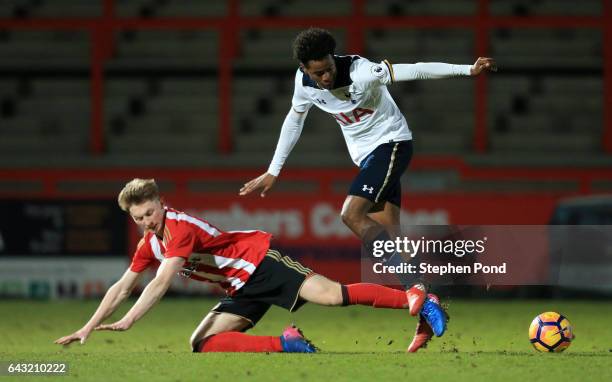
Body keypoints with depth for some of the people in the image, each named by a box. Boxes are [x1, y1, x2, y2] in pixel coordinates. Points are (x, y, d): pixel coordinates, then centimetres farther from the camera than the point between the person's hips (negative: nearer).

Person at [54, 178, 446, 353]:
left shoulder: (179, 227, -18)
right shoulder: (150, 244, 8)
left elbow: (161, 283, -26)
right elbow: (122, 287, 15)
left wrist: (127, 322, -28)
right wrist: (87, 328, 10)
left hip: (259, 260, -9)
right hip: (242, 289, 9)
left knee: (331, 294, -25)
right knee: (203, 343, -8)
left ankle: (415, 300, -22)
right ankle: (286, 343, -12)